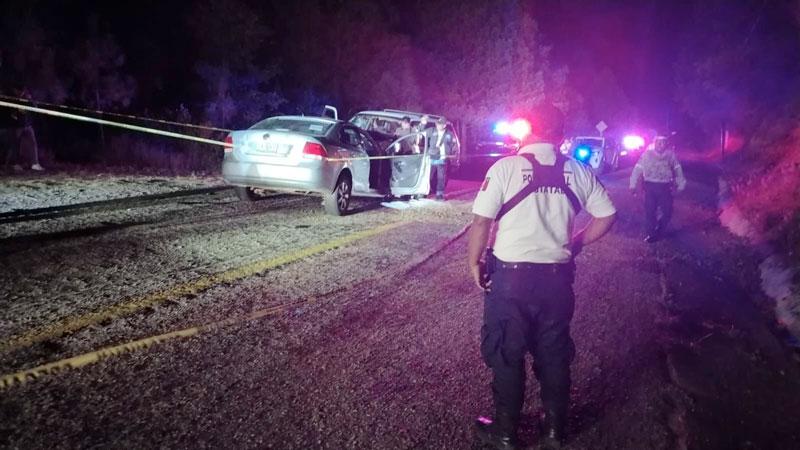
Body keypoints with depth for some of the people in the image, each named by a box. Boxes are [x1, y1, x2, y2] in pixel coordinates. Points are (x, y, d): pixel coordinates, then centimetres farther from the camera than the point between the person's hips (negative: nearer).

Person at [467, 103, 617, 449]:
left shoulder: (507, 167, -10)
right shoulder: (578, 172, 3)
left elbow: (481, 221, -14)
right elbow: (607, 216, 9)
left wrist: (474, 262, -2)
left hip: (511, 276, -4)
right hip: (557, 277, 4)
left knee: (506, 356, 11)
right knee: (554, 355, 18)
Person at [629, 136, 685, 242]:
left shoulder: (670, 154, 4)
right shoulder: (647, 154, -1)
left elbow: (678, 170, 11)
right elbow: (638, 169, 1)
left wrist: (681, 184, 10)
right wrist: (633, 185, -2)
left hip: (665, 186, 2)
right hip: (650, 186, -2)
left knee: (667, 211, 3)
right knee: (650, 211, -3)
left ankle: (659, 231, 27)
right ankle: (650, 233, 12)